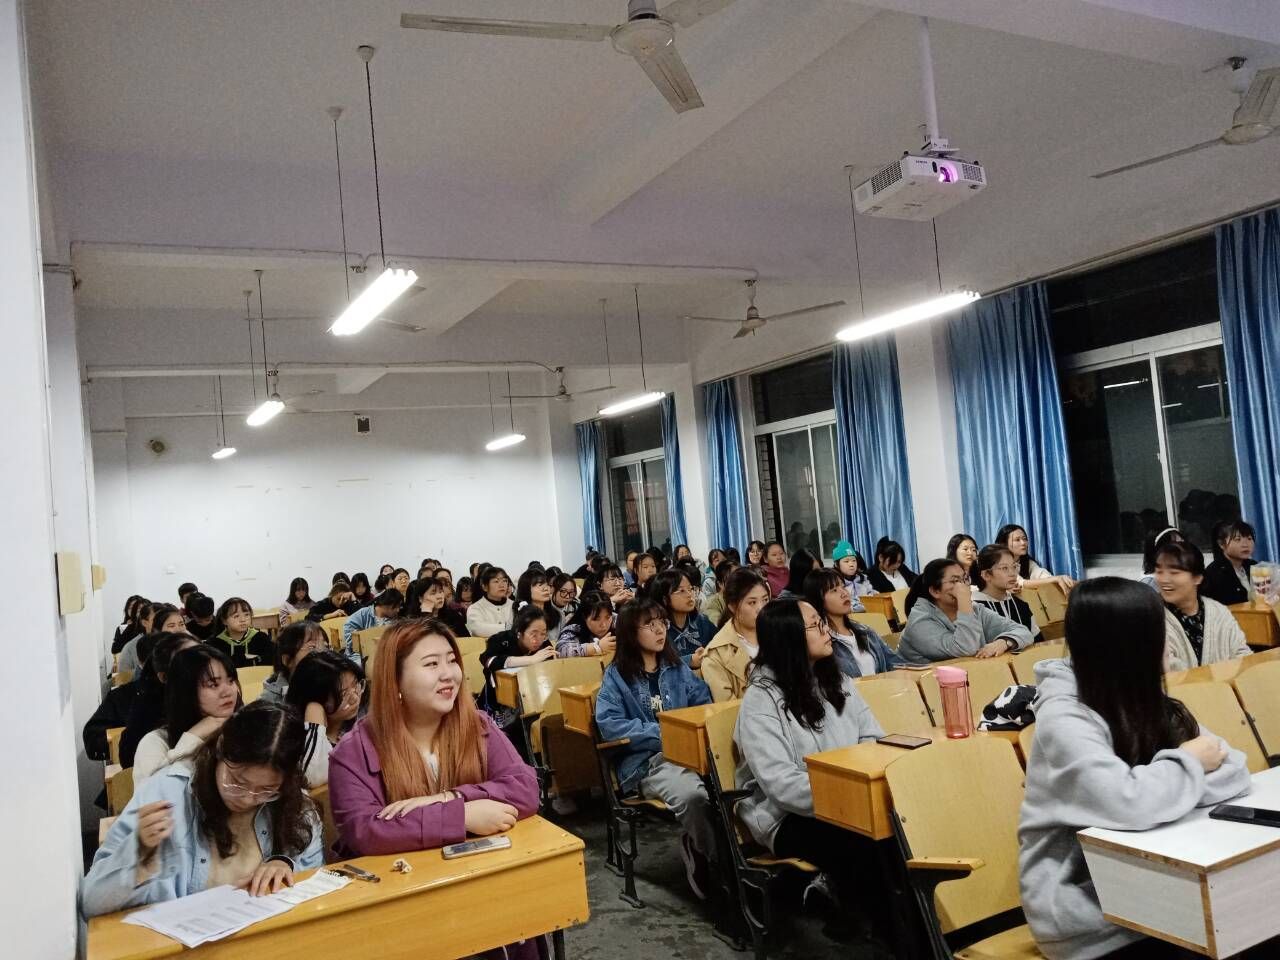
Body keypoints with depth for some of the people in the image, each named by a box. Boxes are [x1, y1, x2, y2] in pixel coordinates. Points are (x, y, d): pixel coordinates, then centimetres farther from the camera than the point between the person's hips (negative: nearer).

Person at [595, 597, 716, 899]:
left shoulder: (677, 667, 16)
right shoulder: (617, 675, 4)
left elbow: (705, 704, 17)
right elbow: (609, 725, -9)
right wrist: (663, 733, -14)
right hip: (645, 761, -3)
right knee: (693, 795, -35)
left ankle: (697, 848, -8)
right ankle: (714, 861, -10)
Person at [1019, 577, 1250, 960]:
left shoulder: (1152, 706, 3)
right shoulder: (1063, 719, -20)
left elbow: (1234, 768, -2)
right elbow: (1128, 803, -32)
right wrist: (1189, 764, -15)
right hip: (1081, 907, -6)